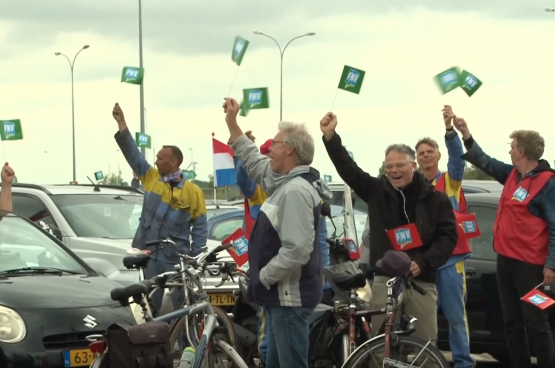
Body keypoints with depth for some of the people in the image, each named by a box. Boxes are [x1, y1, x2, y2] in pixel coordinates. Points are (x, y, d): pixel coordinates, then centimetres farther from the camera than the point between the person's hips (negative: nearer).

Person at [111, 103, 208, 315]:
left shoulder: (193, 192, -4)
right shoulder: (151, 178, 7)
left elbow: (200, 228, 0)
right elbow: (132, 152, 3)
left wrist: (196, 258, -7)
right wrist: (121, 123, -3)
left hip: (176, 259, -4)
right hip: (149, 256, 4)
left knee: (183, 305, -1)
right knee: (150, 305, 10)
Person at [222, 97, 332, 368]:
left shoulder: (296, 190, -21)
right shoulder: (285, 181, 11)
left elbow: (297, 250, -29)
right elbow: (253, 162, 29)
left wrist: (262, 277, -18)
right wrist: (232, 123, 28)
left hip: (290, 296, -11)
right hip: (281, 294, 11)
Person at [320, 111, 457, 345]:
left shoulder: (435, 199, 3)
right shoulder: (377, 191, 8)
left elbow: (448, 237, 0)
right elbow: (347, 168, 4)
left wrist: (423, 262, -13)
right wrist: (330, 136, -6)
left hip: (421, 282, -1)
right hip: (384, 280, 2)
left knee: (424, 345, -1)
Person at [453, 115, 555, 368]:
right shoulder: (513, 175, 9)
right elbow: (484, 162, 22)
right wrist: (466, 135, 12)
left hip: (529, 264, -8)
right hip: (505, 259, 8)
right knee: (512, 322, 11)